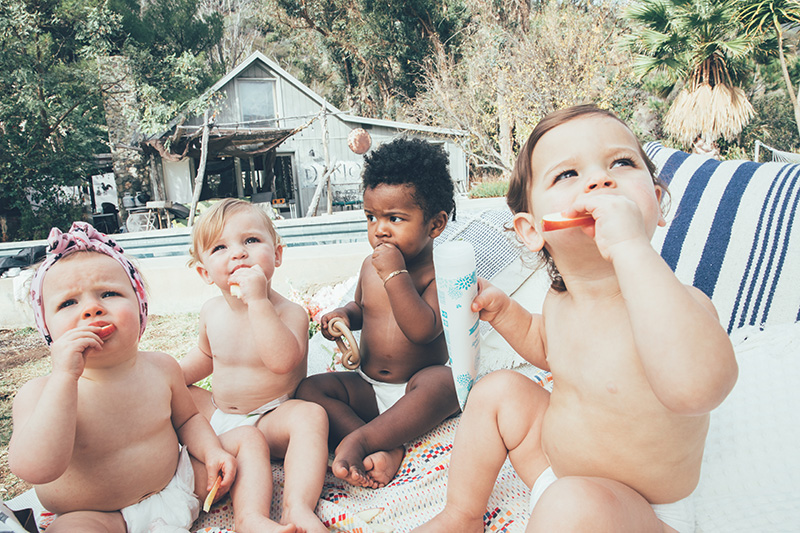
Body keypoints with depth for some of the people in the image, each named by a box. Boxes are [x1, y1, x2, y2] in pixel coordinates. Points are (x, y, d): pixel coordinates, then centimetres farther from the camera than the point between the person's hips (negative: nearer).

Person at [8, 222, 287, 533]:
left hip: (180, 483, 5)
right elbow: (36, 470, -34)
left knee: (247, 439, 1)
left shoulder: (161, 368, -6)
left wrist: (211, 450, -9)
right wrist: (65, 377, -38)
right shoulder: (39, 394, -17)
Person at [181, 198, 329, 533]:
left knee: (310, 415, -35)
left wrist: (258, 301, -40)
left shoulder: (290, 313, -17)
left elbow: (282, 360, -38)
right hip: (217, 415, 6)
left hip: (271, 421, -6)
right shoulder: (212, 311, 0)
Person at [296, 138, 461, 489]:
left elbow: (423, 330, -29)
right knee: (310, 388, -13)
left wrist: (395, 274, -31)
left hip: (416, 391, -5)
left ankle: (358, 440, -29)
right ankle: (386, 450, -29)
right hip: (368, 390, 6)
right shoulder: (370, 266, 3)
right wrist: (344, 315, -1)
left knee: (441, 381, -36)